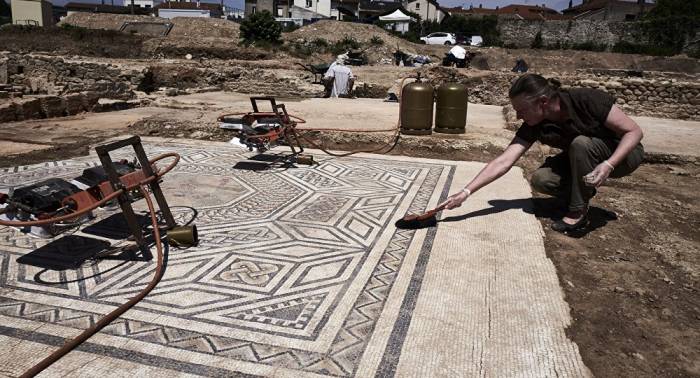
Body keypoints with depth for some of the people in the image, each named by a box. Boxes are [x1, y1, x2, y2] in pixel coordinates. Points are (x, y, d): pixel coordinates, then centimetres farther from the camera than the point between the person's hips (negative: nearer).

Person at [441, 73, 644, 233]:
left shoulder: (588, 100, -31)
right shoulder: (533, 126, -19)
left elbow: (634, 131, -23)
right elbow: (503, 162, -26)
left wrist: (608, 164, -39)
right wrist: (466, 192, -34)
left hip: (622, 154, -4)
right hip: (582, 159, 4)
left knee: (581, 143, -34)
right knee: (540, 179, -21)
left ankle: (579, 211, -17)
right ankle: (584, 190, 8)